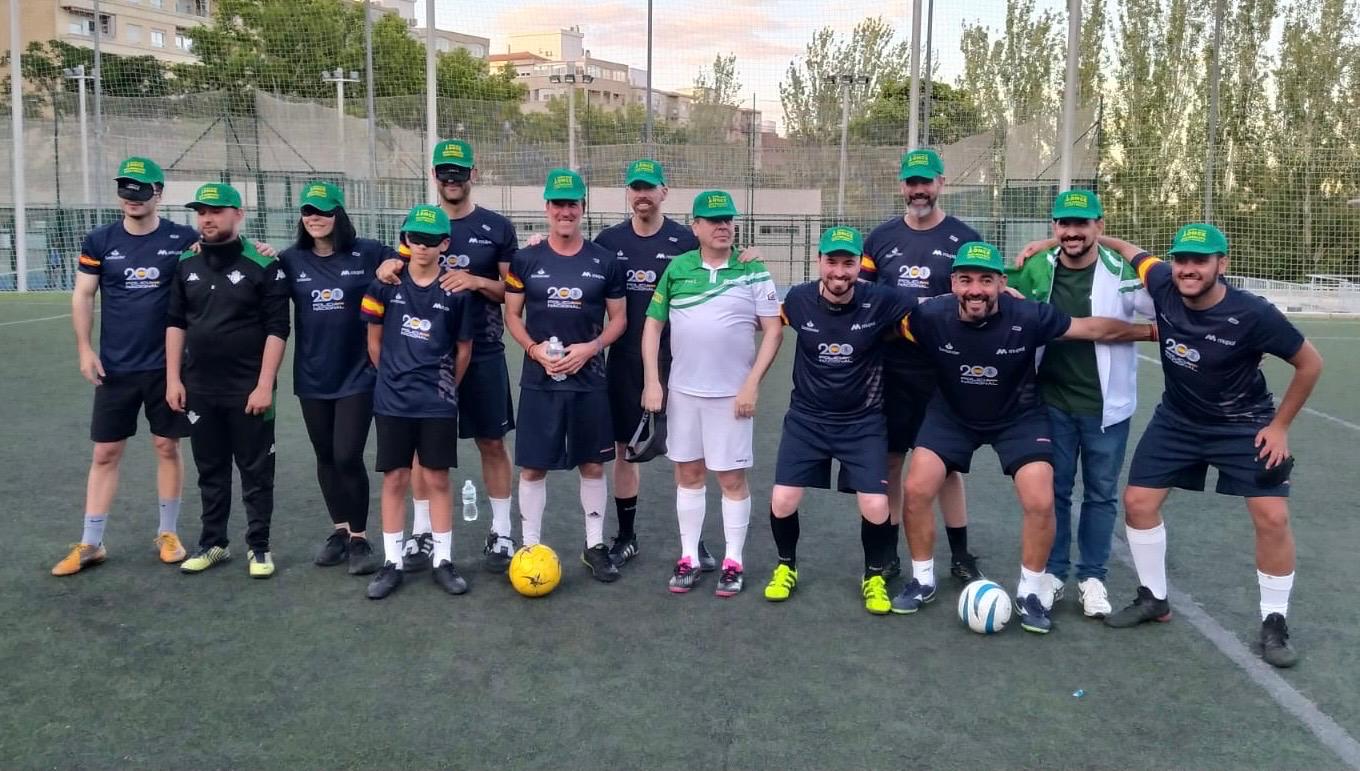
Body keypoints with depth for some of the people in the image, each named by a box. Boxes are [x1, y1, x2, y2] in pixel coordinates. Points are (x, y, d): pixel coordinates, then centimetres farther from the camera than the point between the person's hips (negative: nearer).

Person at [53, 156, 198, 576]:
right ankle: (90, 543, 15)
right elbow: (83, 296, 5)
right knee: (105, 452, 6)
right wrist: (85, 349, -3)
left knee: (167, 447, 7)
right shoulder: (100, 241, 1)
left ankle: (168, 533, 21)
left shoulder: (183, 239, -4)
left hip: (167, 365, -1)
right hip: (115, 368, 1)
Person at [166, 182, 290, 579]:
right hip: (199, 389, 5)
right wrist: (173, 378, 5)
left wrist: (264, 384, -14)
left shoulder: (263, 265, -8)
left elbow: (277, 329, -10)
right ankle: (213, 543, 26)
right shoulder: (186, 264, 7)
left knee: (256, 471, 4)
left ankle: (259, 546, 15)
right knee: (210, 470, 14)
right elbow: (175, 323, 11)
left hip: (247, 390, -5)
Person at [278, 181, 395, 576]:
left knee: (348, 457, -6)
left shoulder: (368, 253, -5)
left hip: (357, 375, -3)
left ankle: (359, 539, 10)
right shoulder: (290, 259, 2)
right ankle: (339, 531, 30)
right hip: (312, 377, 3)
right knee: (325, 457, 14)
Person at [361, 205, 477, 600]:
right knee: (394, 479, 8)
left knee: (437, 480, 6)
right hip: (392, 401, 1)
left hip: (437, 404, -1)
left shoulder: (457, 292, -5)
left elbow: (463, 350, 5)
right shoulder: (386, 284, -2)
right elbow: (374, 342, 7)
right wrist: (394, 379, 12)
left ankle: (443, 560, 17)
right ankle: (393, 562, 17)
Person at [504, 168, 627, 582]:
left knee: (593, 465, 9)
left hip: (589, 380, 1)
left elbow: (618, 318, 6)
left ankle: (595, 546, 23)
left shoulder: (604, 261, 1)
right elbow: (512, 314, 6)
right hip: (539, 381, 0)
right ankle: (530, 548, 17)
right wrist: (534, 348, -11)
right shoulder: (526, 260, 1)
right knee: (532, 467, 3)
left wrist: (590, 348, -11)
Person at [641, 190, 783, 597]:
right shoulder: (677, 268, 2)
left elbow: (772, 330, -4)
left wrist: (752, 384, -12)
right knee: (687, 473, 11)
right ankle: (688, 558, 23)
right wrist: (651, 380, -1)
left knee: (731, 477, 4)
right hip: (683, 390, 3)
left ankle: (733, 562, 16)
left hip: (732, 393, -3)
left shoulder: (753, 271, -3)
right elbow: (653, 323, 6)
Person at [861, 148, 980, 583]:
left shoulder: (964, 239, 0)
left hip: (943, 371, -2)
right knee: (890, 460, 7)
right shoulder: (881, 238, 7)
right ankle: (887, 554, 19)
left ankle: (960, 556, 19)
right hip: (890, 370, 2)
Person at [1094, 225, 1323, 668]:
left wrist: (1280, 425, -10)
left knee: (1272, 518, -11)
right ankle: (1153, 599, 21)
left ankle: (1274, 623, 10)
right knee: (1138, 502, 1)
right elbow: (1127, 249, 3)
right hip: (1177, 418, 4)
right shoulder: (1162, 285, -19)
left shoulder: (1253, 314, -28)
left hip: (1244, 424, -3)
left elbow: (1310, 363, -12)